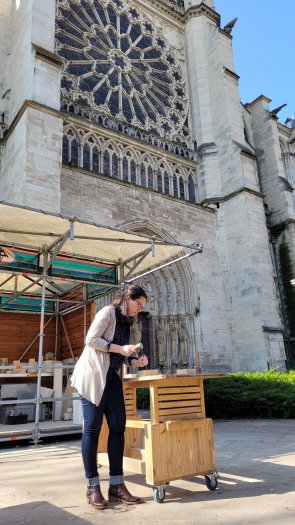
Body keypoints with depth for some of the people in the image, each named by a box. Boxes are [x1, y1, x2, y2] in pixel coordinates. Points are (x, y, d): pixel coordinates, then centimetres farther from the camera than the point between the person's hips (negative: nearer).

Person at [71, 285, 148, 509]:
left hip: (112, 377, 8)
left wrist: (135, 361, 4)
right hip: (93, 375, -8)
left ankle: (116, 484, 11)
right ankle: (93, 487, 8)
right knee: (92, 428, -2)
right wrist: (120, 349, -17)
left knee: (118, 427, 2)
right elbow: (91, 340, -15)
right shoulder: (108, 312, -7)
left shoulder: (126, 322, 17)